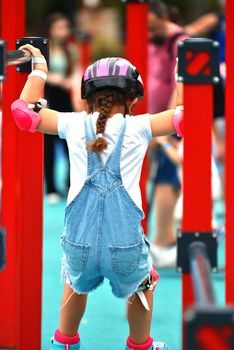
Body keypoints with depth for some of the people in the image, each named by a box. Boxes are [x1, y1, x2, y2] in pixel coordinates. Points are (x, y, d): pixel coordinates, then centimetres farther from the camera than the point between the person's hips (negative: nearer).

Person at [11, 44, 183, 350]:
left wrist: (39, 68, 31)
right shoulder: (138, 127, 2)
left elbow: (24, 111, 19)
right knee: (141, 286, 33)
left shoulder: (74, 125, 7)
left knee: (76, 283, 37)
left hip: (79, 244, 2)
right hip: (126, 249, -2)